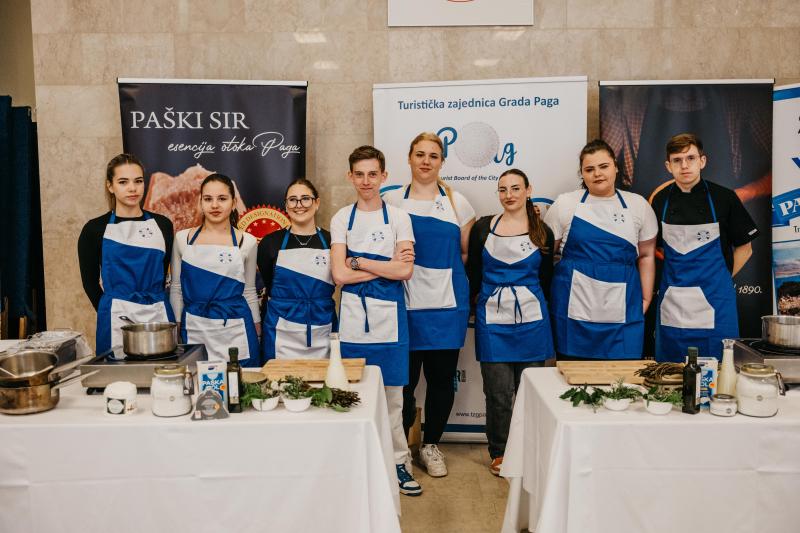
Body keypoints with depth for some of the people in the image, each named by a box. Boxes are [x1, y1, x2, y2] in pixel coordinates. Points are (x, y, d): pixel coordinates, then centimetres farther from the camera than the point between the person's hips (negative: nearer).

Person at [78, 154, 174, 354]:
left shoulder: (162, 224, 7)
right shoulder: (95, 229, 2)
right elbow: (90, 281, 8)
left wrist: (151, 308, 10)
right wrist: (112, 312, 7)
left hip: (159, 314, 2)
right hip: (117, 317, -2)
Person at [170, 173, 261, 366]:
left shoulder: (246, 241, 2)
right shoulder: (183, 238, 5)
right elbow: (176, 288, 10)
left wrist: (257, 330, 10)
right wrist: (176, 328, 8)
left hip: (235, 331, -1)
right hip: (194, 330, 1)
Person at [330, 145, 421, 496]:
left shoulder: (398, 217, 3)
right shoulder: (341, 218, 4)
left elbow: (405, 272, -9)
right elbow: (340, 275, -7)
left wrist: (358, 262, -10)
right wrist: (386, 265, -9)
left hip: (388, 316, -1)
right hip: (353, 316, 1)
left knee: (391, 393, 5)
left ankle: (398, 461, 19)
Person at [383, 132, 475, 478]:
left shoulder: (457, 202, 9)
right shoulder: (392, 201, 5)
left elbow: (469, 252, 13)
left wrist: (442, 269, 1)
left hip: (447, 305, 2)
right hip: (406, 303, -1)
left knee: (442, 378, 7)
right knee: (404, 377, -1)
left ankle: (431, 444, 25)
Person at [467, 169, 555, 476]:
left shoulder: (542, 232, 5)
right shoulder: (483, 228, 3)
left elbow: (546, 280, 12)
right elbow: (473, 273, 9)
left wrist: (536, 308, 10)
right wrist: (469, 307, 7)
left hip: (531, 319, 1)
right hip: (493, 319, 0)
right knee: (498, 391, 2)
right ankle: (499, 453, 20)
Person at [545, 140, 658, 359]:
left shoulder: (637, 205, 10)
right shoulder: (565, 204, 5)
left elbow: (646, 256, 14)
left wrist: (646, 299, 8)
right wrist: (546, 296, 5)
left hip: (623, 312, 1)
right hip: (574, 308, -1)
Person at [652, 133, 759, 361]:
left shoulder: (724, 198, -2)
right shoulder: (660, 200, 3)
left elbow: (744, 248, 5)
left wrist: (718, 281, 0)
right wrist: (679, 278, 4)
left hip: (714, 301, -2)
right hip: (672, 302, 2)